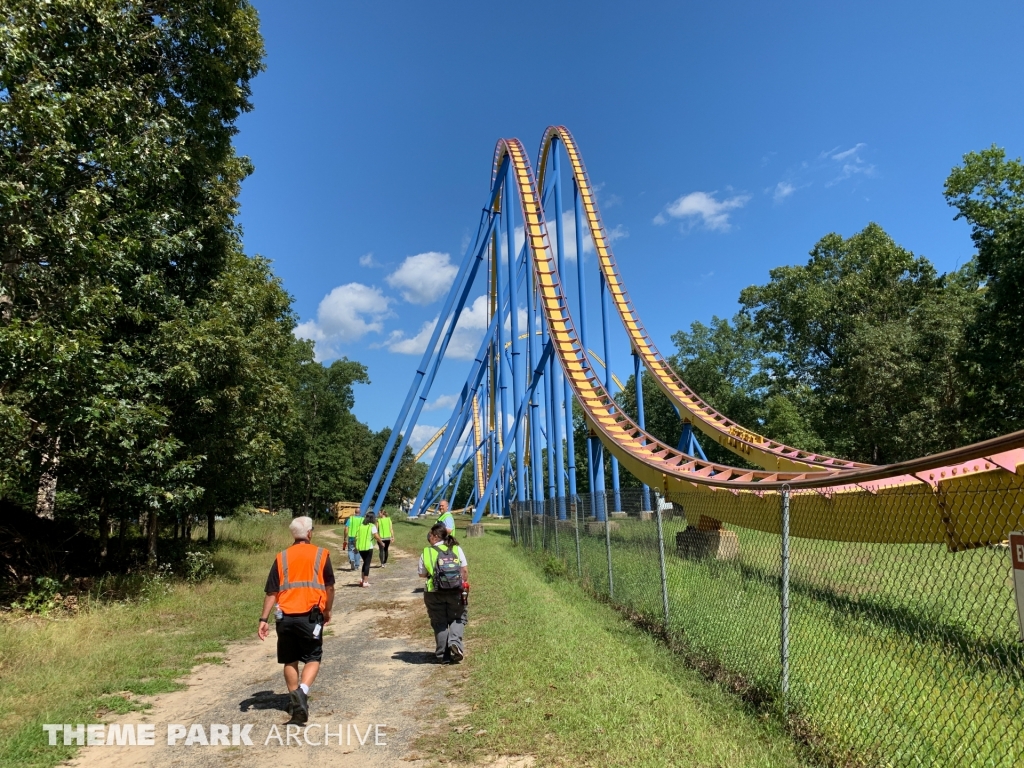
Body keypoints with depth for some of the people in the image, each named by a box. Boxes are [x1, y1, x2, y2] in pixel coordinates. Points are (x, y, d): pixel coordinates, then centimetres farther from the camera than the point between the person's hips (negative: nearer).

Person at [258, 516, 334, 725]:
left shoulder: (282, 557, 5)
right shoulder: (321, 554, 0)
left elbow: (271, 592, 3)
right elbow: (329, 587, 3)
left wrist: (264, 619, 6)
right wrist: (327, 610, 17)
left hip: (286, 616, 3)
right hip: (310, 616, -3)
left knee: (290, 660, 19)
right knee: (312, 659, 9)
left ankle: (294, 701, 28)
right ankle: (302, 692, -15)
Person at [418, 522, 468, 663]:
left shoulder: (426, 552, -5)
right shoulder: (457, 549, -1)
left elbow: (422, 574, 1)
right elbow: (465, 570, -2)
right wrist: (465, 583, 11)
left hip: (434, 593, 0)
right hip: (456, 591, 1)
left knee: (439, 622, 13)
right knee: (458, 619, 17)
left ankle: (442, 654, 14)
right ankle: (455, 642, -7)